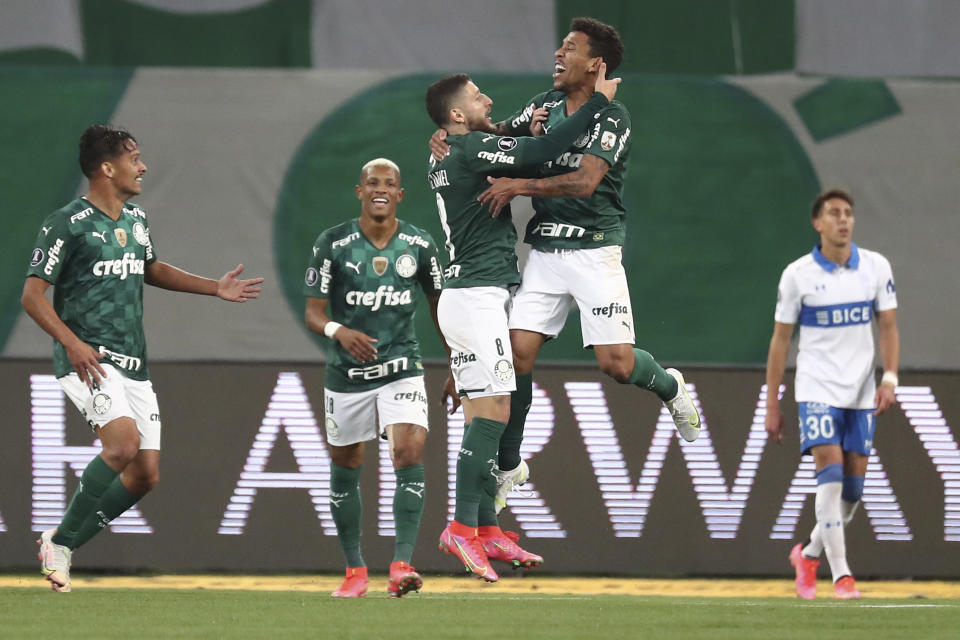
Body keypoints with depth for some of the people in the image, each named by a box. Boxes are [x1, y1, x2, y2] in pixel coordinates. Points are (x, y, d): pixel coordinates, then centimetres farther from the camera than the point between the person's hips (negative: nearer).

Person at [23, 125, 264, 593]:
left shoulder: (136, 220, 14)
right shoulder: (68, 224, -10)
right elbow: (32, 294, -12)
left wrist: (214, 288, 25)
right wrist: (73, 344, -24)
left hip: (133, 364, 8)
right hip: (89, 360, -8)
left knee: (145, 474, 2)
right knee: (124, 441, -29)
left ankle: (61, 544, 16)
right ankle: (61, 540, -14)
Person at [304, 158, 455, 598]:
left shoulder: (419, 245, 0)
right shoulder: (332, 244, -6)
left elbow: (439, 307, 12)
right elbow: (313, 313, -6)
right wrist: (339, 331, -27)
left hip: (401, 369, 0)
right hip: (347, 374, 0)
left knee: (409, 451, -19)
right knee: (345, 469, 7)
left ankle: (402, 565, -21)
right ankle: (355, 570, 22)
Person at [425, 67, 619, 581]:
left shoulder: (446, 157, 15)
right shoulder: (472, 148, -13)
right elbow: (543, 154, -19)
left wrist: (529, 132, 4)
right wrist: (598, 101, -12)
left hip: (462, 296, 10)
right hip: (477, 296, -10)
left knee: (481, 414, 10)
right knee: (492, 412, -12)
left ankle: (486, 530, 10)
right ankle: (462, 527, -16)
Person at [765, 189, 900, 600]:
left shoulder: (876, 267, 2)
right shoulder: (798, 274, -5)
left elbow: (888, 327, 6)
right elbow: (780, 339, 0)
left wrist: (890, 378, -10)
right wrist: (772, 405, -1)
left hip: (861, 394, 3)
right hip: (817, 390, -3)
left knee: (853, 489, 4)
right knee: (830, 475, -18)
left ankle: (809, 554, 29)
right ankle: (841, 575, -17)